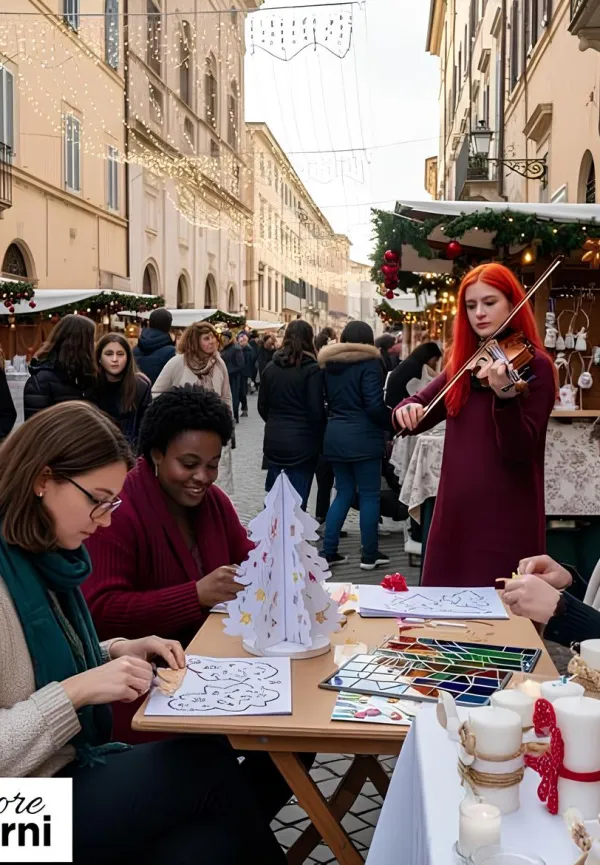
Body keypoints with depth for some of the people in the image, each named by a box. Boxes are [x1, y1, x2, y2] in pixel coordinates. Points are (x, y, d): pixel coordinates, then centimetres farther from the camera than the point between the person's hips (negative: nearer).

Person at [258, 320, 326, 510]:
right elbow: (316, 410, -12)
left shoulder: (271, 367, 6)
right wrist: (321, 437, 2)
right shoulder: (312, 369, -10)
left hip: (274, 440, 5)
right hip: (302, 442, -5)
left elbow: (262, 406, 11)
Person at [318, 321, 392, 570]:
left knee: (344, 492, 15)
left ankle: (328, 551, 13)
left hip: (334, 435, 6)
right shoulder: (369, 364, -10)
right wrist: (391, 424, -2)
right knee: (369, 495, 3)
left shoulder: (330, 364, 9)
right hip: (362, 436, -6)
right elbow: (375, 406, -16)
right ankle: (369, 555, 10)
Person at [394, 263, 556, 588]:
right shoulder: (463, 362, 11)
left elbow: (520, 451, -17)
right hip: (455, 514, 6)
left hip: (506, 518, -6)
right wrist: (408, 409, -12)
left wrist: (505, 397, -35)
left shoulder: (533, 365, -8)